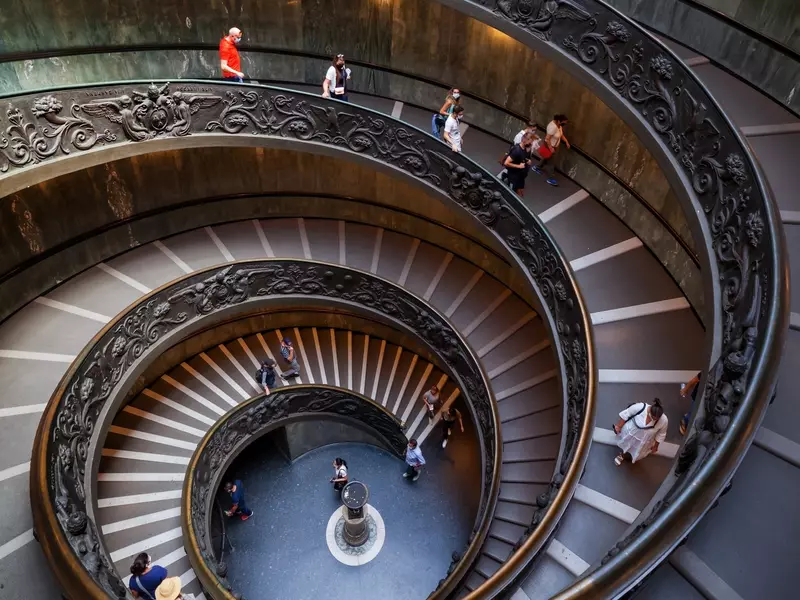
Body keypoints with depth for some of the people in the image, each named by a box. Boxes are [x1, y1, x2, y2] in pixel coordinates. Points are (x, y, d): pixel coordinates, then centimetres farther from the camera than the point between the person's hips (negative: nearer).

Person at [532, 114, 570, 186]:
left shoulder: (559, 125, -6)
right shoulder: (553, 127, -34)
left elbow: (561, 134, 10)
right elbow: (547, 139, -32)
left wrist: (566, 142, 0)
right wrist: (551, 148, -25)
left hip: (553, 146, 9)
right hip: (549, 146, -9)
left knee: (546, 158, 28)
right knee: (549, 162, 4)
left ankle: (537, 167, 51)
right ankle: (551, 179, 15)